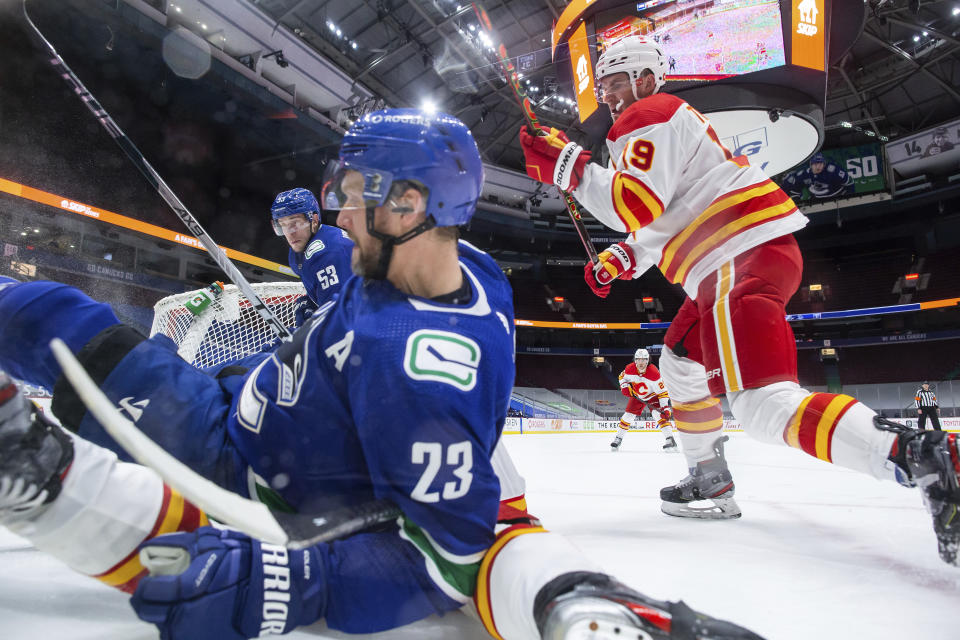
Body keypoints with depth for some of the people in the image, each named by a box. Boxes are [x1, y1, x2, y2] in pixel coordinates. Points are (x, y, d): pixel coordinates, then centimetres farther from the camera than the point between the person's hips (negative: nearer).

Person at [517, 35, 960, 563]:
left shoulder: (651, 118, -2)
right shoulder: (667, 122, 30)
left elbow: (638, 207, -18)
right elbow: (662, 218, 31)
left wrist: (570, 166, -14)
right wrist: (619, 260, 19)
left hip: (746, 254, -11)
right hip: (732, 261, 11)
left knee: (764, 404, -22)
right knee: (681, 361, 22)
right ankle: (709, 478, 28)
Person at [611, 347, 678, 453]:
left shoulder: (654, 372, -33)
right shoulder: (629, 369, -22)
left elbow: (662, 391, -29)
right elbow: (622, 376, 2)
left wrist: (665, 407, -34)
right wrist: (624, 387, -17)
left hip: (653, 396, -4)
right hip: (637, 396, 4)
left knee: (659, 414, -25)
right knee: (628, 415, 2)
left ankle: (670, 440, -24)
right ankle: (618, 438, 17)